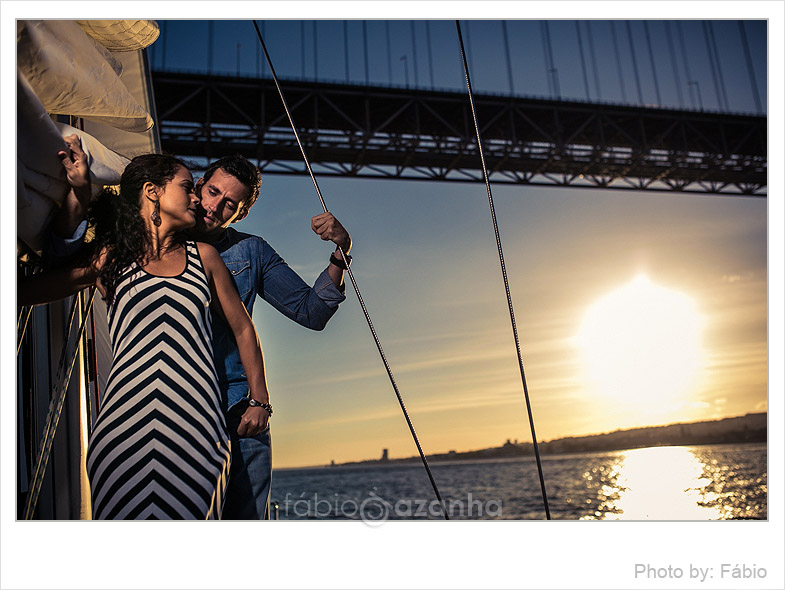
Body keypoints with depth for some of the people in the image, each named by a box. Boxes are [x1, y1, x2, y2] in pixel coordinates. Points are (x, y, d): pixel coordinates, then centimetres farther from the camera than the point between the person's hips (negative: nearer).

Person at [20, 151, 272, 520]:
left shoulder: (203, 257, 17)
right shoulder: (109, 258, 11)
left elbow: (242, 328, 24)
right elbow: (23, 290, -1)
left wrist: (260, 400, 19)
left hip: (198, 431, 2)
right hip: (124, 430, -1)